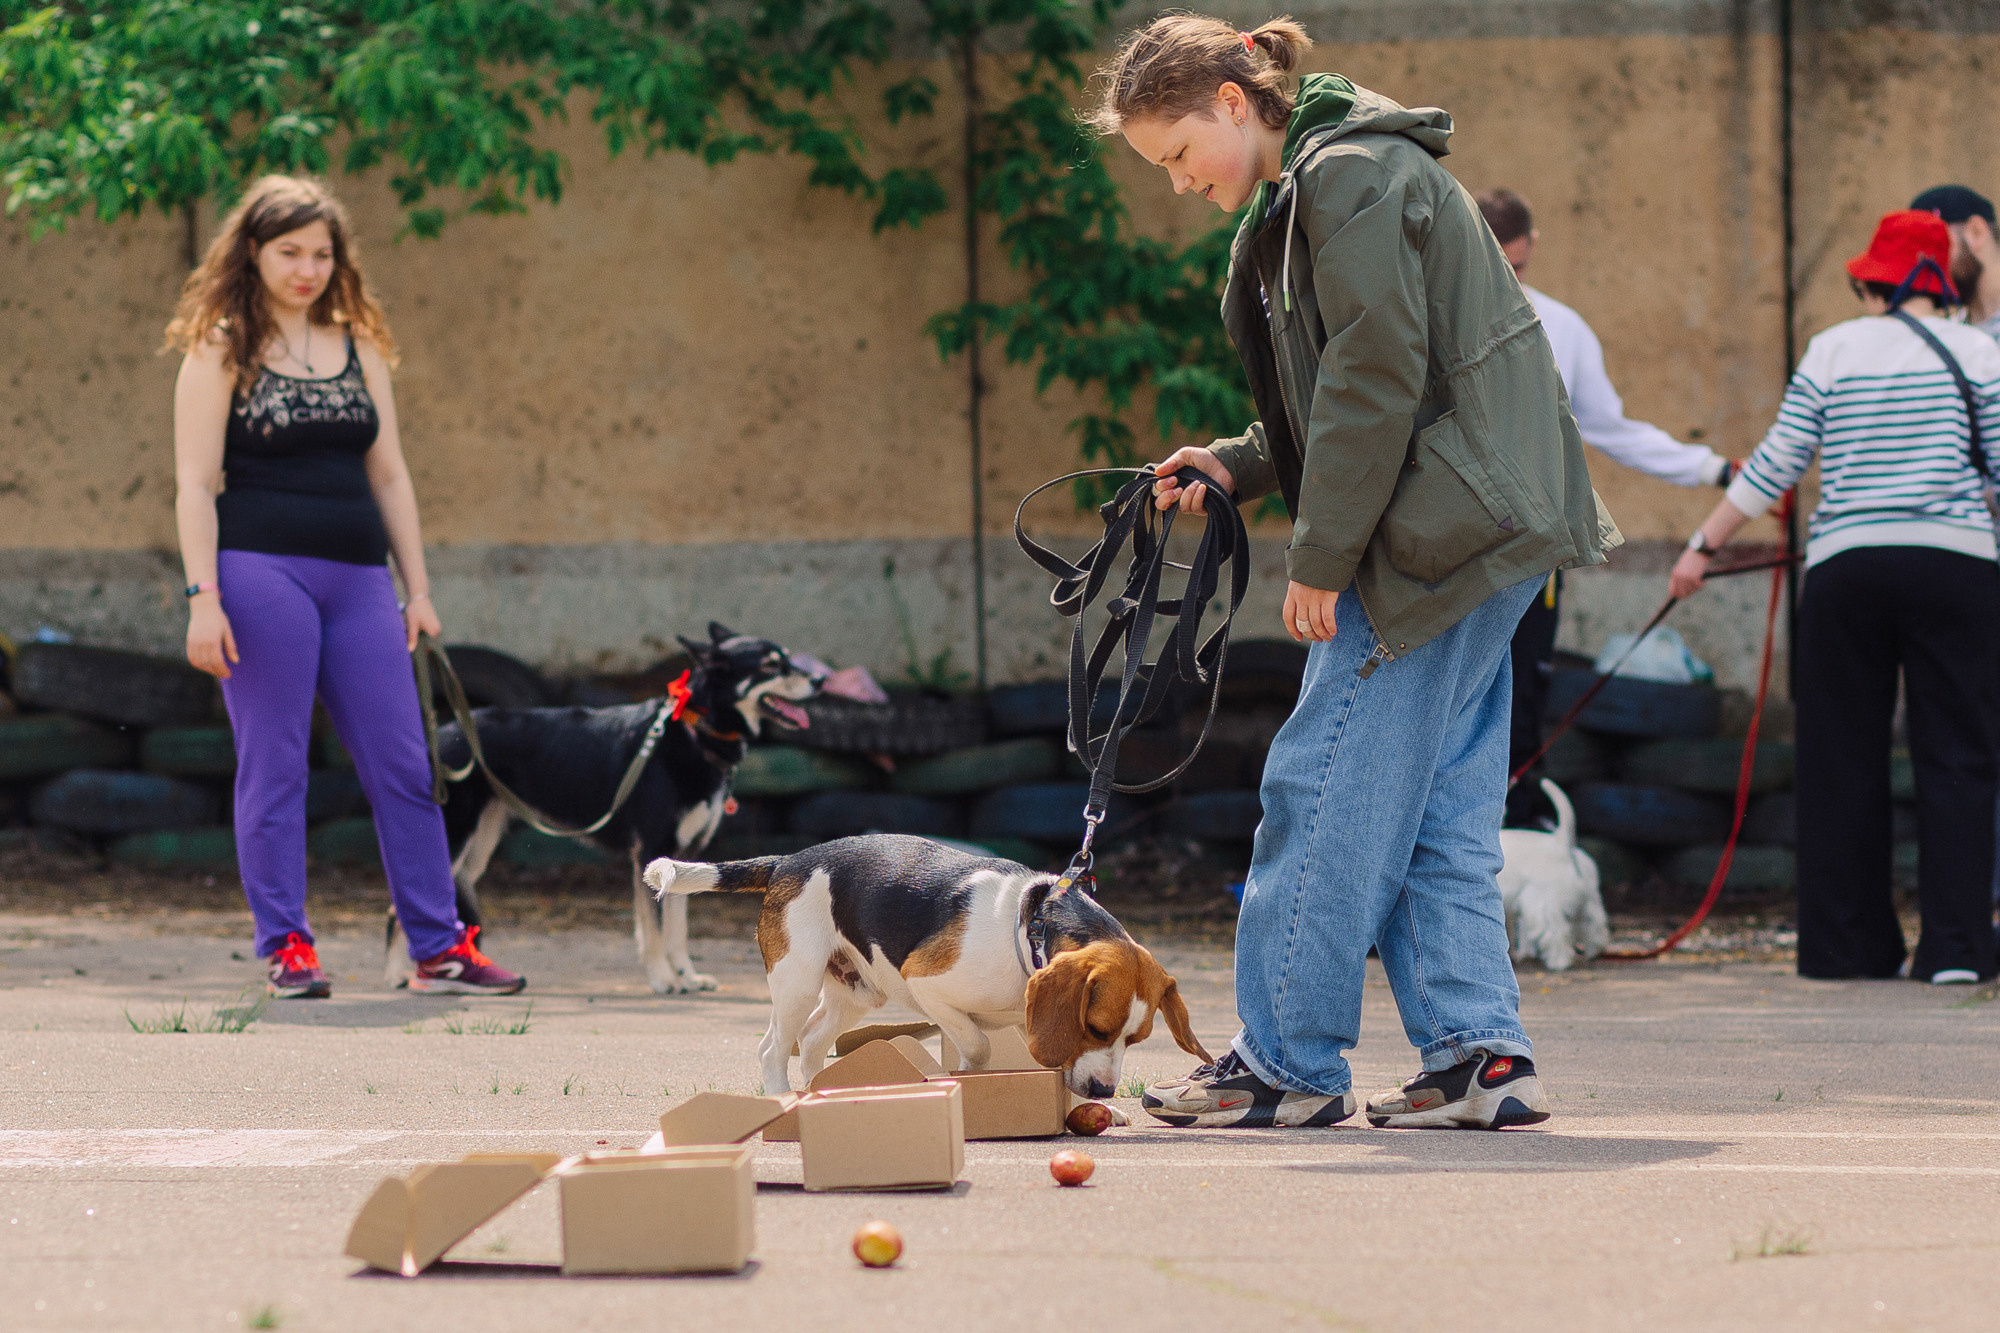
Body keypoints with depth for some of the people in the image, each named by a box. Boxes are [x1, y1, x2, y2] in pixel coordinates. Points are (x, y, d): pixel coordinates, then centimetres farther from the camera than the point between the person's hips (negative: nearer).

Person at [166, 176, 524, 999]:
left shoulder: (358, 346, 15)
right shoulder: (220, 351, 2)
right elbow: (195, 483, -4)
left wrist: (417, 588, 12)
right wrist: (203, 597, -13)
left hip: (357, 578, 5)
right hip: (262, 571, -5)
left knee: (403, 765, 2)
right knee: (274, 766, -3)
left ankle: (438, 947, 6)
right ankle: (286, 949, 3)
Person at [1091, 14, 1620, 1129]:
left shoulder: (1350, 179, -12)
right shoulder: (1303, 197, 19)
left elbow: (1378, 381, -18)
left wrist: (1321, 560, -14)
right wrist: (1236, 467, 11)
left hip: (1443, 529, -10)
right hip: (1480, 537, 10)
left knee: (1328, 787, -5)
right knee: (1438, 805, 8)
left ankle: (1289, 1063, 1)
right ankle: (1480, 1054, 6)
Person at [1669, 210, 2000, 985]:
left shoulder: (1832, 351, 5)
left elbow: (1775, 468, 5)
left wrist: (1704, 544, 14)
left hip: (1846, 568, 1)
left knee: (1844, 758, 9)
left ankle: (1848, 944, 12)